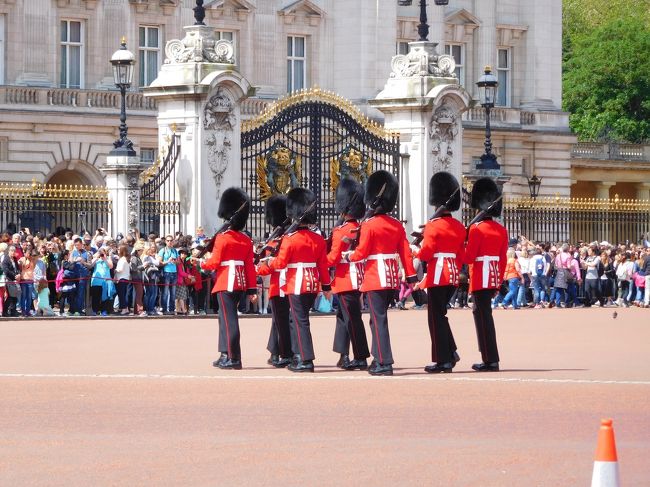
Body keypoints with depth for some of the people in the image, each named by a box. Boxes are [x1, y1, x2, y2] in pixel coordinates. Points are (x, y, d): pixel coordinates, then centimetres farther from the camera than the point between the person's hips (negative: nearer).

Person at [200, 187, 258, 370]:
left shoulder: (222, 237, -10)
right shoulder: (247, 240, 9)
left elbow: (214, 262, -11)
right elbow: (250, 266, 8)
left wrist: (200, 263, 9)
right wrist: (252, 289, 9)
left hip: (226, 283, -7)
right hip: (241, 283, 7)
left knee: (229, 319, -7)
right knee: (226, 317, 16)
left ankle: (234, 358, -9)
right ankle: (226, 355, 20)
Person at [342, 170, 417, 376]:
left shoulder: (369, 225, -11)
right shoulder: (397, 225, 7)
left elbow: (361, 253, -11)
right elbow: (405, 252, 5)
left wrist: (347, 256, 9)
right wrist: (411, 275, 6)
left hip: (375, 278, -6)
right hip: (392, 278, 7)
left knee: (379, 319, -6)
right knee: (379, 318, 17)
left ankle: (384, 363, -11)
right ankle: (379, 358, 21)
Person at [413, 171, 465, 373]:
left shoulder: (433, 226, -11)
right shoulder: (459, 227, 8)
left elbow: (426, 254, -13)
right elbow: (461, 255, 12)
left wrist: (415, 250, 7)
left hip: (437, 274, -7)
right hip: (453, 274, 7)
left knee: (436, 317, -1)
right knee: (441, 314, 19)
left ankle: (442, 360, -1)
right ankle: (451, 352, 11)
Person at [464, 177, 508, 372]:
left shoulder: (476, 229, -12)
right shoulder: (501, 230, 9)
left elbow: (469, 257, -15)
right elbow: (503, 260, 12)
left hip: (480, 279, -7)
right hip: (494, 279, 7)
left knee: (483, 317, -4)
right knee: (484, 315, 15)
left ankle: (491, 360, -6)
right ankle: (490, 358, 18)